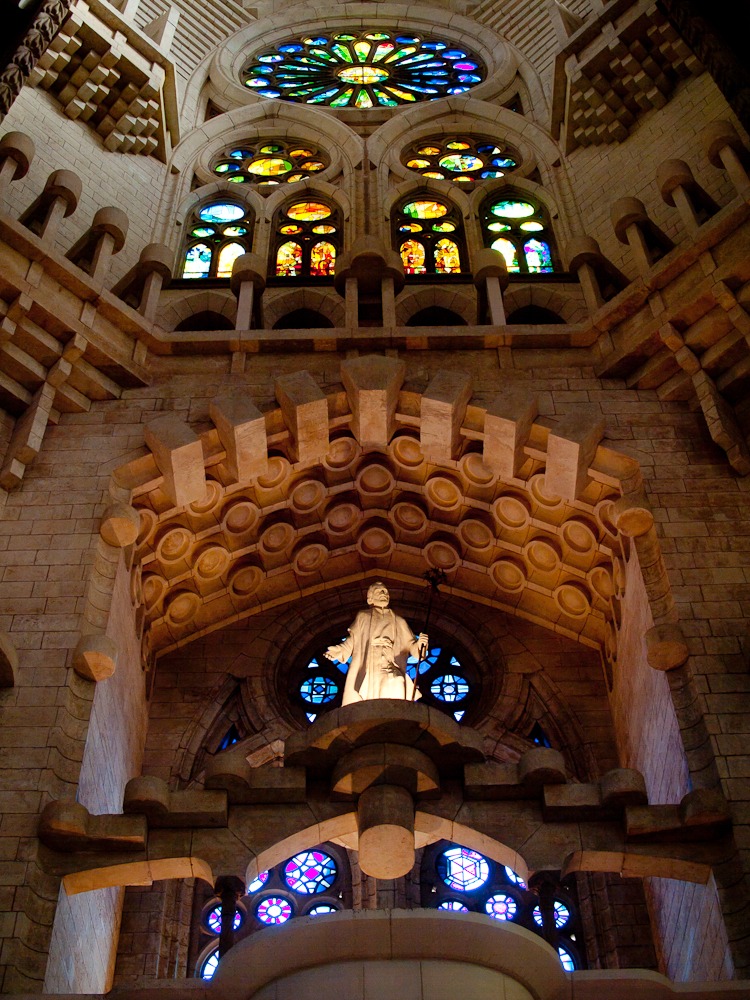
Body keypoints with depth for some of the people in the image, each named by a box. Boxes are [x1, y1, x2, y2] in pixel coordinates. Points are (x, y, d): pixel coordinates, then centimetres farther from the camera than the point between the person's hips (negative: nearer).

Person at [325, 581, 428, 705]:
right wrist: (338, 651, -9)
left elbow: (410, 645, 14)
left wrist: (419, 644, -7)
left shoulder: (398, 622, 21)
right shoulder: (363, 617, 18)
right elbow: (351, 642, 9)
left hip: (392, 676, 1)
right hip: (366, 675, -1)